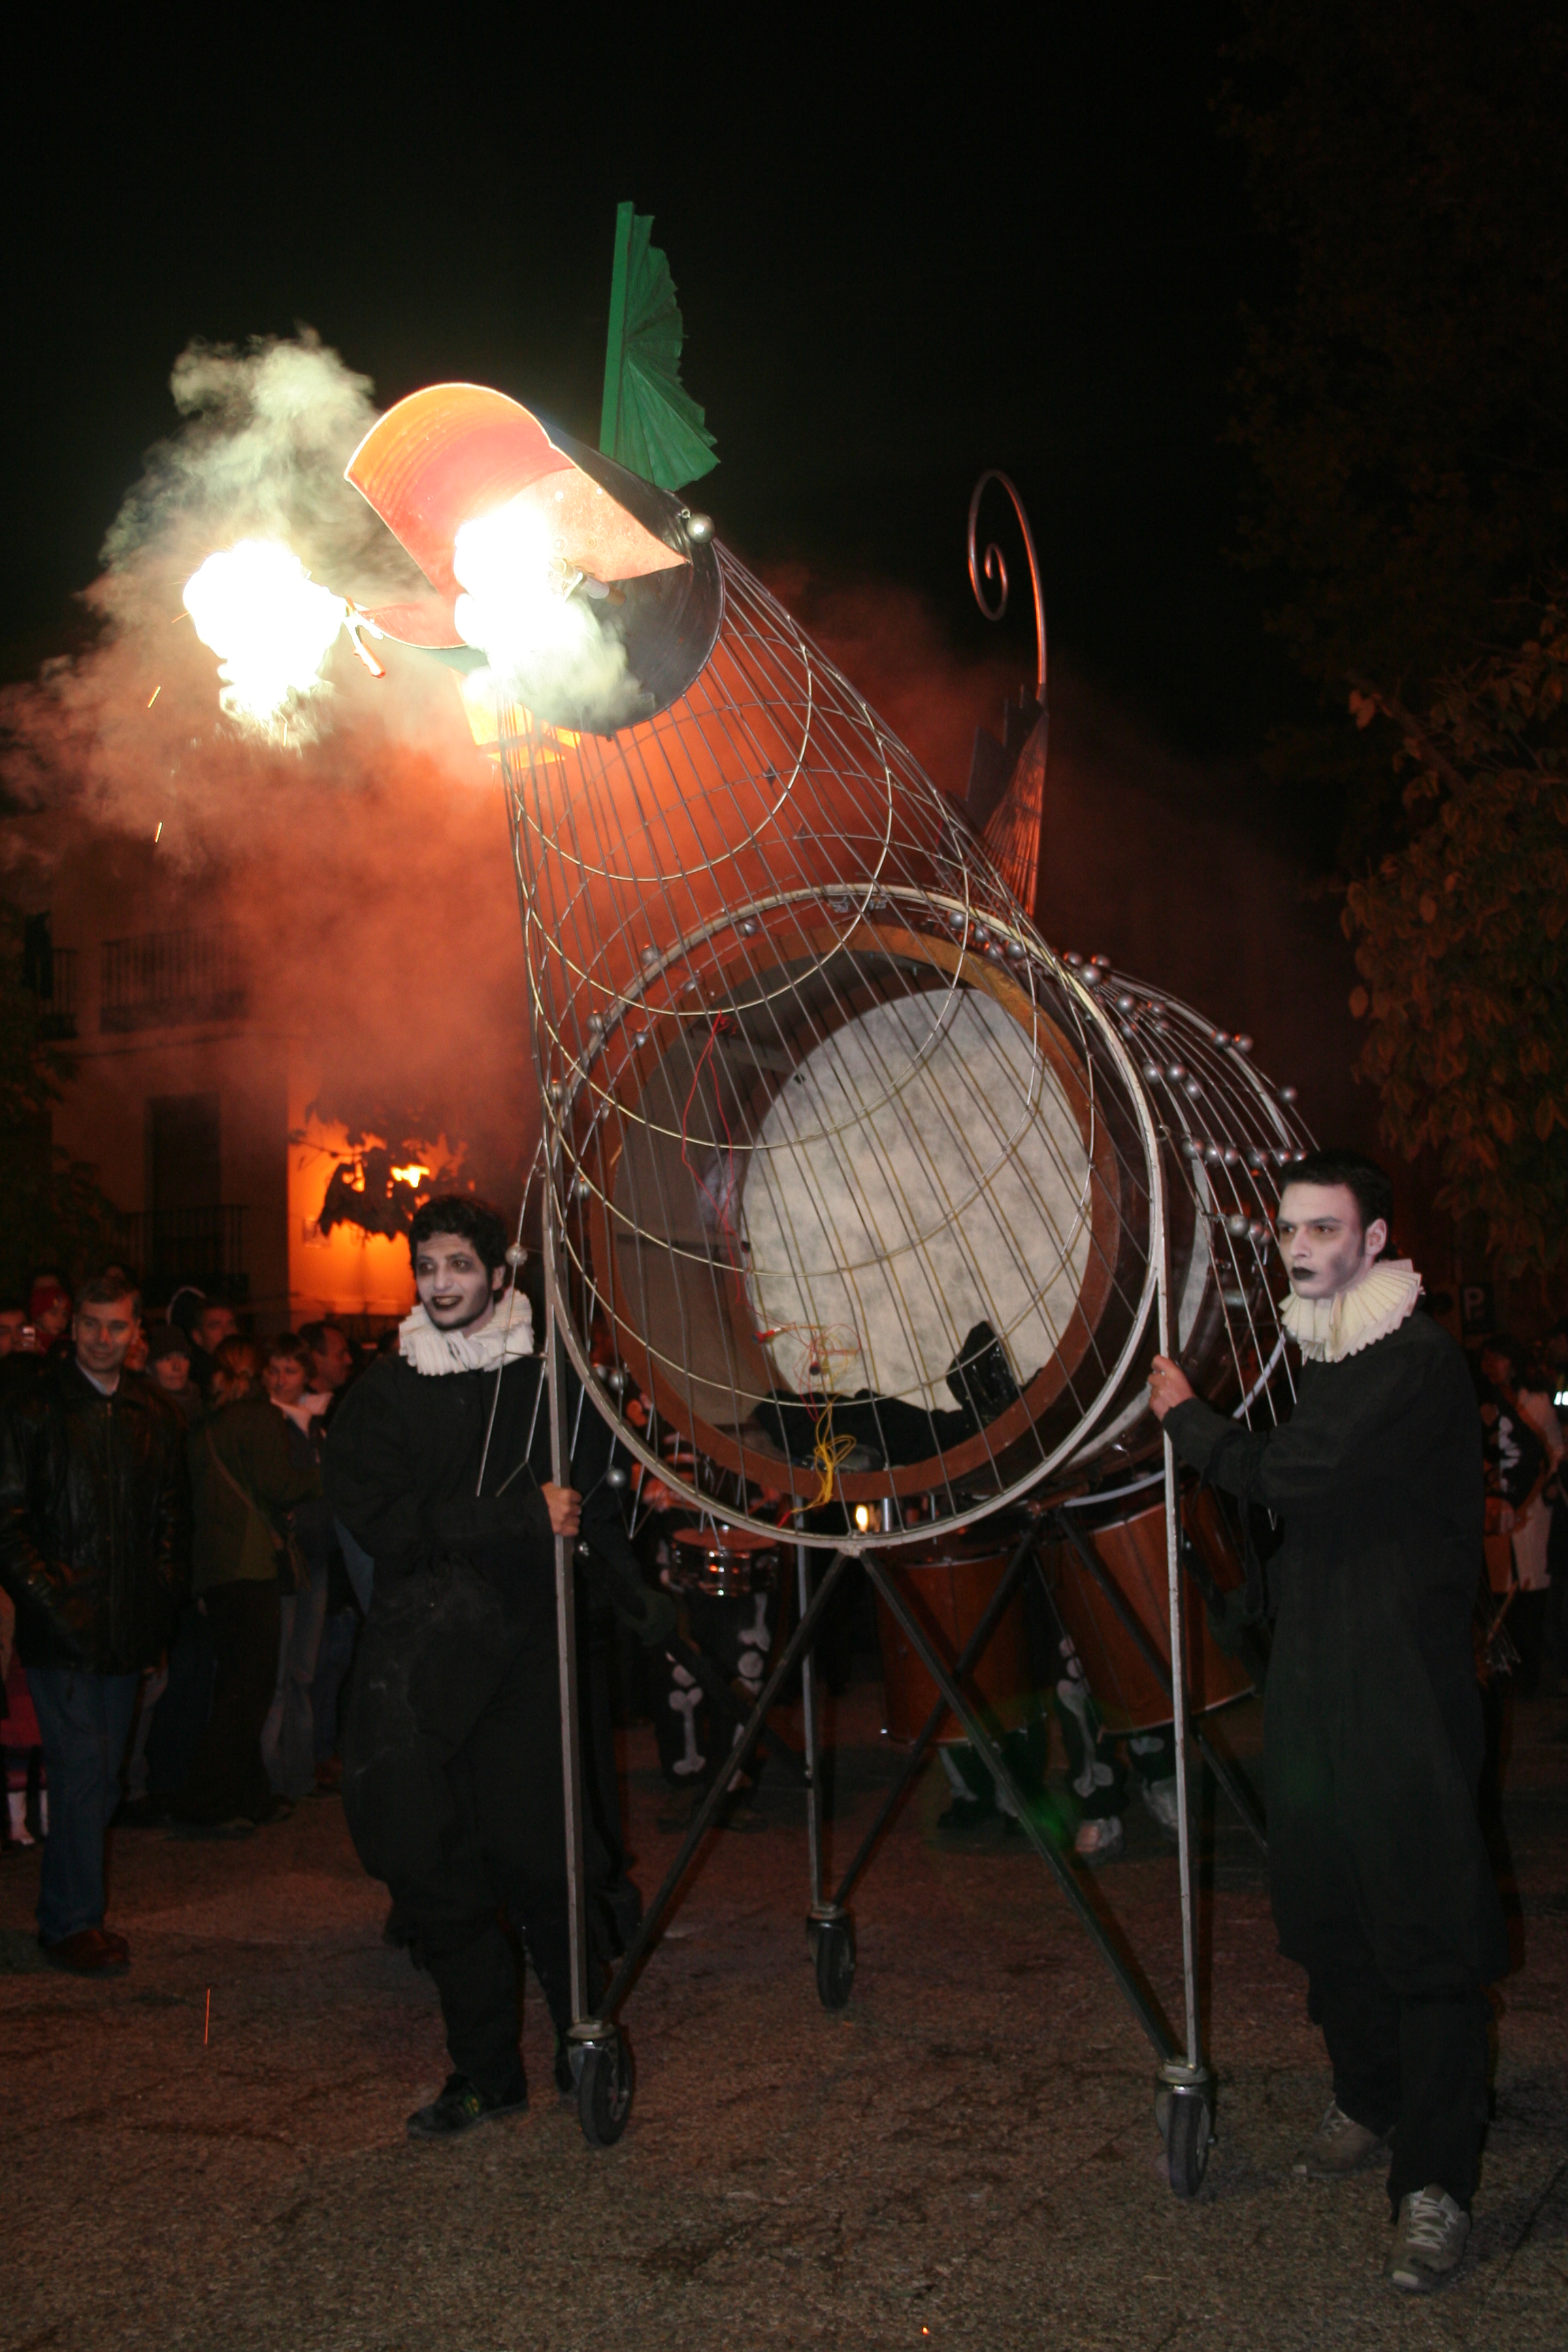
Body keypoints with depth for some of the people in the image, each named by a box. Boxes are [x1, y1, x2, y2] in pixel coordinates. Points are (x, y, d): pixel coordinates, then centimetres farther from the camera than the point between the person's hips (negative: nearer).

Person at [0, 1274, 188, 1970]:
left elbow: (172, 1515, 19)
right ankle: (72, 1921, 5)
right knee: (82, 1769, -7)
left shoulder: (151, 1413, 11)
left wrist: (161, 1594, 7)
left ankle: (67, 1908, 24)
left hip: (126, 1625, 5)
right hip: (61, 1623, -5)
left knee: (102, 1775, 11)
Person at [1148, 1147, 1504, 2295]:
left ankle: (1436, 2182, -2)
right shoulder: (1323, 1356, 16)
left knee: (1424, 1921, -6)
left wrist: (1188, 1416, -7)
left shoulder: (1419, 1360, -14)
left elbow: (1290, 1473, -21)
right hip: (1317, 1682, 9)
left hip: (1406, 1686, -9)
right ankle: (1371, 2099, 32)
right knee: (1325, 1907, 15)